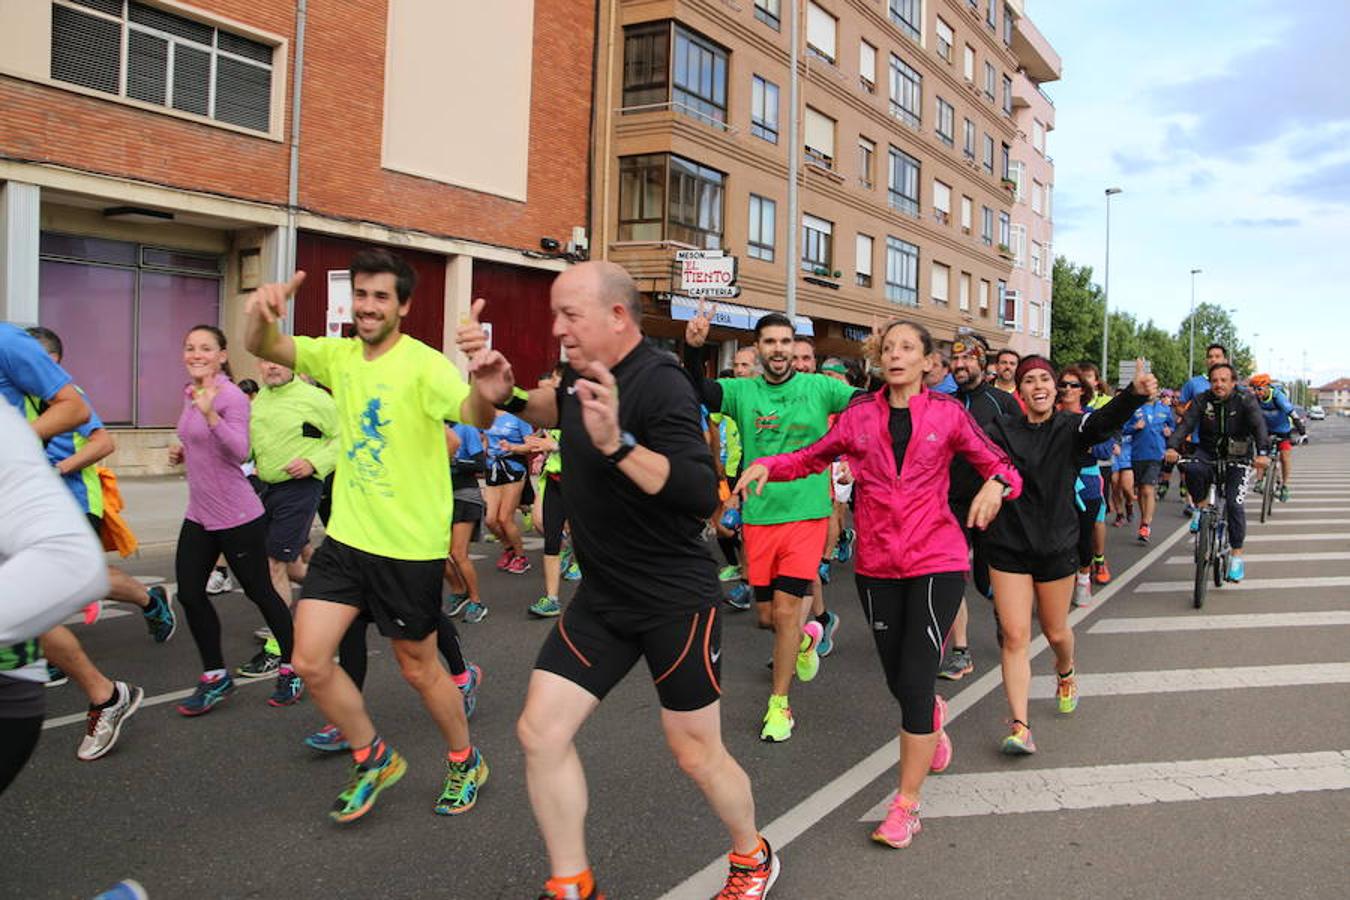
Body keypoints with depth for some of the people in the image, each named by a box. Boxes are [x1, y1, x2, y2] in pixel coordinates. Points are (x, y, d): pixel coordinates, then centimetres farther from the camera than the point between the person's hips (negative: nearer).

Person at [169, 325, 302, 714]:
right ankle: (215, 677, 19)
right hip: (199, 515, 8)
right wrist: (182, 452, 5)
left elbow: (240, 451, -28)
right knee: (189, 594, 4)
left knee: (260, 591, 3)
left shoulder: (232, 397, -14)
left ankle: (292, 668, 22)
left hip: (237, 516, -8)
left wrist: (210, 414, -40)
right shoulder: (190, 395, 10)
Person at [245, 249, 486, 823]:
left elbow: (474, 415, -34)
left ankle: (466, 763, 35)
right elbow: (263, 348, -6)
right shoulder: (339, 355, 4)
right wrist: (262, 311, -30)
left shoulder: (422, 363, -16)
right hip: (346, 537, 6)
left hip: (410, 547, -5)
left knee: (418, 668, 9)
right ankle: (373, 759, 24)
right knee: (310, 662, 1)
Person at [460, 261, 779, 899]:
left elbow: (703, 495, -30)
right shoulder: (581, 377, 4)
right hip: (602, 594, 7)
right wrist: (504, 393, 4)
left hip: (675, 600, -7)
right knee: (540, 731, 1)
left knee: (696, 752, 4)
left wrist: (616, 444, -41)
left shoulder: (660, 385, -20)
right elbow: (553, 409, 27)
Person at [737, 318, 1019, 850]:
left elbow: (998, 465, 3)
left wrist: (996, 483, -20)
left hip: (936, 561, -3)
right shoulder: (860, 416, 3)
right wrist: (767, 465, -7)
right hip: (877, 565, 3)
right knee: (898, 681, 14)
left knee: (915, 680, -9)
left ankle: (906, 806, 6)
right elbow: (813, 457, 12)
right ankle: (932, 715, 52)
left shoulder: (947, 414, -1)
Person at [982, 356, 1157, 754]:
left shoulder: (1070, 428, -5)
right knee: (1015, 636, -4)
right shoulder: (1001, 430, -3)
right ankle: (1020, 725, 1)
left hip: (1056, 547, 1)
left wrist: (1136, 393, -44)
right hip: (1008, 546, -1)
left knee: (1056, 632, 17)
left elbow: (1107, 420, -24)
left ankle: (1065, 675, 51)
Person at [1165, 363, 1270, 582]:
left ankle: (1237, 556, -1)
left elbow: (1259, 426, -25)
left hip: (1237, 459, -1)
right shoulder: (1202, 400, -6)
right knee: (1192, 470, -34)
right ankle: (1201, 506, -4)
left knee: (1234, 504, -14)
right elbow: (1186, 424, -19)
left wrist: (1262, 453, -44)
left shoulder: (1245, 400, -11)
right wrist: (1172, 447, -39)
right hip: (1208, 454, 1)